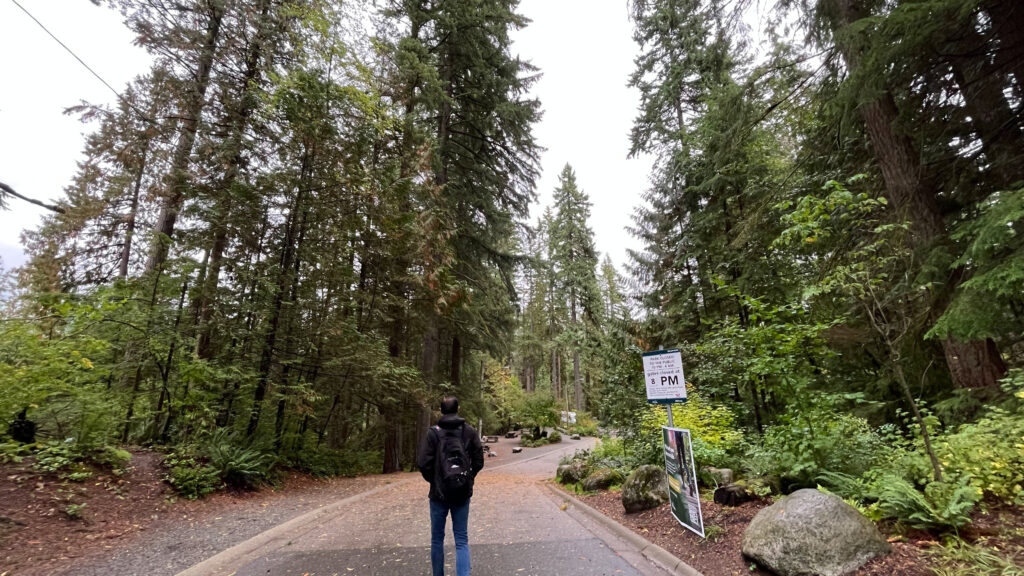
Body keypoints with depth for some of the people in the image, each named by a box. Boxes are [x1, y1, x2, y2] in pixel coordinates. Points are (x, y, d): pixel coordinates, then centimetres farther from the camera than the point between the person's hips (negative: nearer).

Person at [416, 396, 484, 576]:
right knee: (462, 539, 9)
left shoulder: (433, 432, -9)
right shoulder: (470, 431, -2)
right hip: (463, 493, 2)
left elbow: (423, 463, -11)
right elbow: (479, 461, -1)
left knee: (437, 538, 16)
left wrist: (433, 480, 6)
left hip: (439, 492, -1)